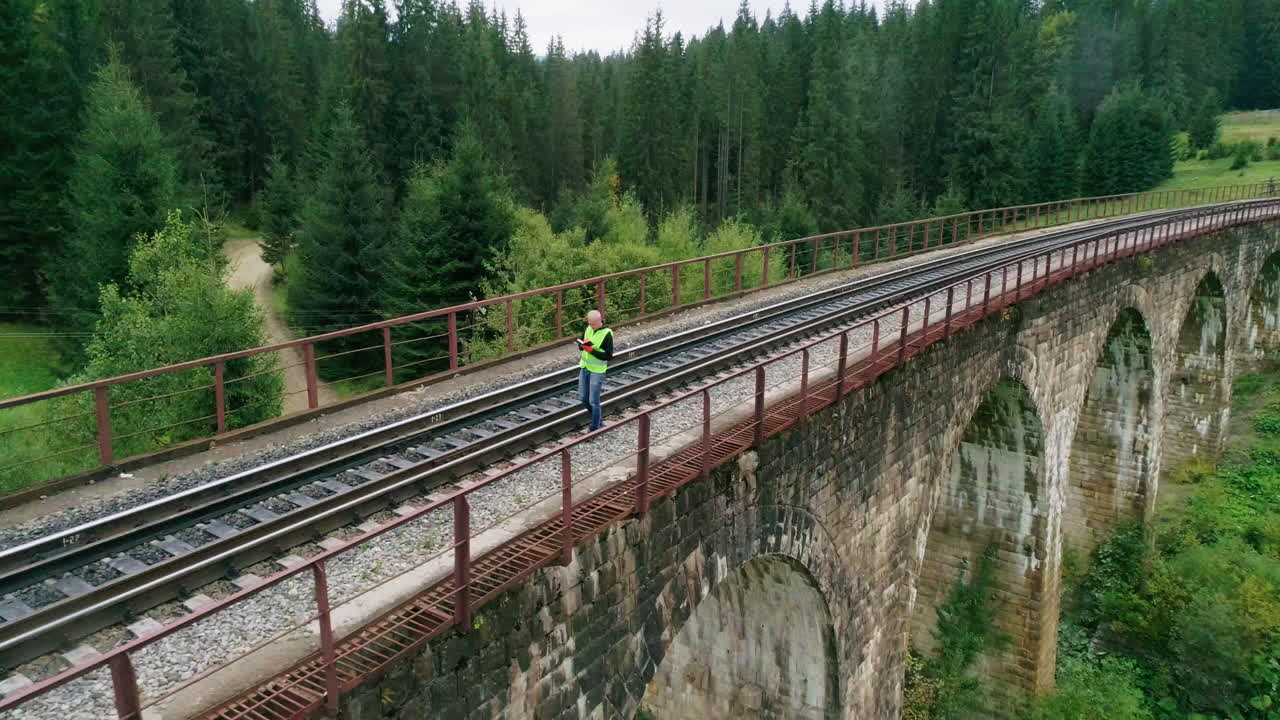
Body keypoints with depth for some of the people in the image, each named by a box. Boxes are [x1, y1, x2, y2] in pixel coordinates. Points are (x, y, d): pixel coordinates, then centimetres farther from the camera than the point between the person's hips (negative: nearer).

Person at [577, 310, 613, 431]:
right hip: (584, 368, 7)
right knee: (583, 398, 14)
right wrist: (583, 344, -14)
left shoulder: (607, 334, -17)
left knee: (593, 401, 0)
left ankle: (595, 427, 14)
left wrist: (592, 350, -25)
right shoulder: (588, 328, 1)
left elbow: (608, 356, -17)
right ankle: (596, 418, 36)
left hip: (597, 371, -7)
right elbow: (580, 347, 10)